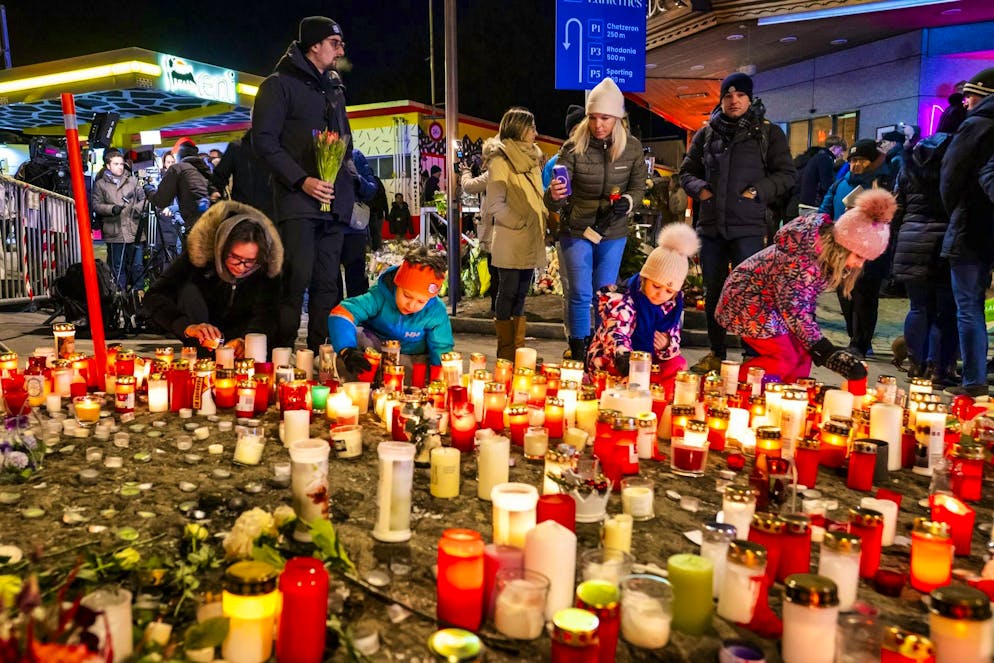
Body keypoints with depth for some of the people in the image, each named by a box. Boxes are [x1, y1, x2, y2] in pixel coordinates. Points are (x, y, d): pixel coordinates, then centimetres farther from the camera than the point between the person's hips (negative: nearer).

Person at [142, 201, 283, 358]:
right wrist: (188, 326, -51)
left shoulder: (267, 265, -24)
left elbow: (265, 314, -31)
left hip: (241, 331, 0)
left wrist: (245, 340, -53)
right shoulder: (200, 251, -27)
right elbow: (153, 298, -33)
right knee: (189, 291, -28)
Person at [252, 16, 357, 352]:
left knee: (327, 282, 6)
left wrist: (348, 171, 10)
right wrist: (302, 180, -16)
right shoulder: (279, 84, 1)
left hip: (334, 201, 7)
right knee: (298, 277, -13)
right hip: (298, 199, -6)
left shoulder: (334, 87, 22)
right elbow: (264, 139, -7)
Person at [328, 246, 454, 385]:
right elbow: (341, 314, -38)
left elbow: (441, 351, -13)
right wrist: (347, 350, -56)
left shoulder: (436, 312, -19)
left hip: (412, 360, 1)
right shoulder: (380, 296, -26)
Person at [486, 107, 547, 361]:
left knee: (521, 294, 12)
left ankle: (518, 347, 20)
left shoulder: (531, 159, 16)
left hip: (530, 242, 7)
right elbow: (495, 204, -16)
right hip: (510, 242, -7)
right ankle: (506, 352, 8)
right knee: (508, 293, 0)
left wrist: (545, 217, 8)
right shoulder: (501, 162, -9)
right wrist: (520, 223, -15)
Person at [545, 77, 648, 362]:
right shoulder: (574, 147, -15)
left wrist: (626, 203, -16)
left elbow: (638, 187, 5)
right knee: (581, 294, -1)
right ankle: (578, 355, 13)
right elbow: (552, 202, -19)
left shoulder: (632, 147, -8)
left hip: (613, 233, 2)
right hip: (576, 229, -2)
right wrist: (554, 195, -43)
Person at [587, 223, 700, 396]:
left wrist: (667, 346, -24)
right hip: (610, 363, -6)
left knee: (678, 364, -17)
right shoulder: (620, 299, -22)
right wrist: (623, 357, -62)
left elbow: (673, 341, 1)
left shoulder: (673, 304, -3)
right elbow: (616, 333, -40)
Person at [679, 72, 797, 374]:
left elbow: (787, 174, 3)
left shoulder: (768, 133, 3)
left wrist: (759, 191, -12)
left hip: (748, 227, -4)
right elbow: (687, 170, 19)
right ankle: (717, 353, 24)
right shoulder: (706, 134, 11)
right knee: (713, 293, 11)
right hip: (710, 226, 4)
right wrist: (698, 189, -1)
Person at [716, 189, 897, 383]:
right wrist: (824, 351, -27)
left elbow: (808, 300, 5)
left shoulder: (829, 253, -5)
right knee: (785, 358, -16)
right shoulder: (800, 256, -33)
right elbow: (792, 310, -28)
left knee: (802, 354, 1)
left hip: (773, 303, 9)